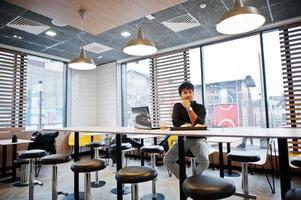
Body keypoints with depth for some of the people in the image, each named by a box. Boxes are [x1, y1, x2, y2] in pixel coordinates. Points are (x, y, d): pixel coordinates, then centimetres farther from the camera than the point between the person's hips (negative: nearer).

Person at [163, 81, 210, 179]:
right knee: (167, 160, -16)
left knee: (204, 161, -30)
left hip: (198, 139, -2)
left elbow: (199, 124, -16)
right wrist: (192, 125, -14)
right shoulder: (177, 106, 8)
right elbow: (176, 123, -6)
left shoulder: (200, 107, 0)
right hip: (182, 139, 3)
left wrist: (189, 108, -22)